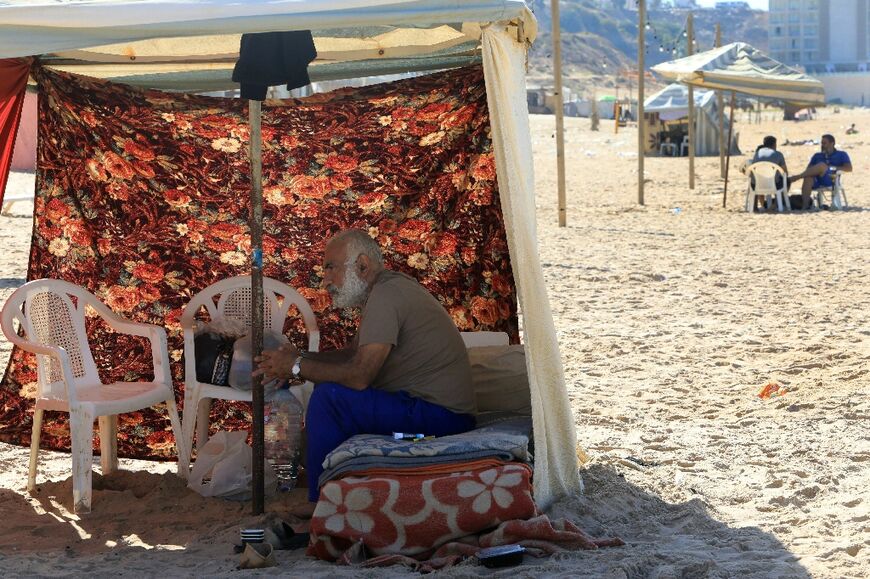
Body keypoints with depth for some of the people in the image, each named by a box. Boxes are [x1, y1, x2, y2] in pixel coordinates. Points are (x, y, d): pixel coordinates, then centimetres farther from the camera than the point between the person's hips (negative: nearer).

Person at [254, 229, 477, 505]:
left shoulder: (386, 294, -17)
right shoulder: (391, 286, 15)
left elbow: (359, 375, -23)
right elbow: (353, 353, 22)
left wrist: (297, 367, -11)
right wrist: (301, 357, 6)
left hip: (442, 417, -11)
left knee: (328, 397, -17)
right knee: (331, 386, 20)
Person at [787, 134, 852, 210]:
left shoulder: (841, 155, 22)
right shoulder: (817, 156, 32)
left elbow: (849, 168, 7)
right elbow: (809, 168, 19)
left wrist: (834, 168, -5)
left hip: (831, 180, -3)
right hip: (816, 181, 3)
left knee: (822, 165, -33)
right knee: (808, 178, -35)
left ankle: (796, 177, -36)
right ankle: (805, 205, -51)